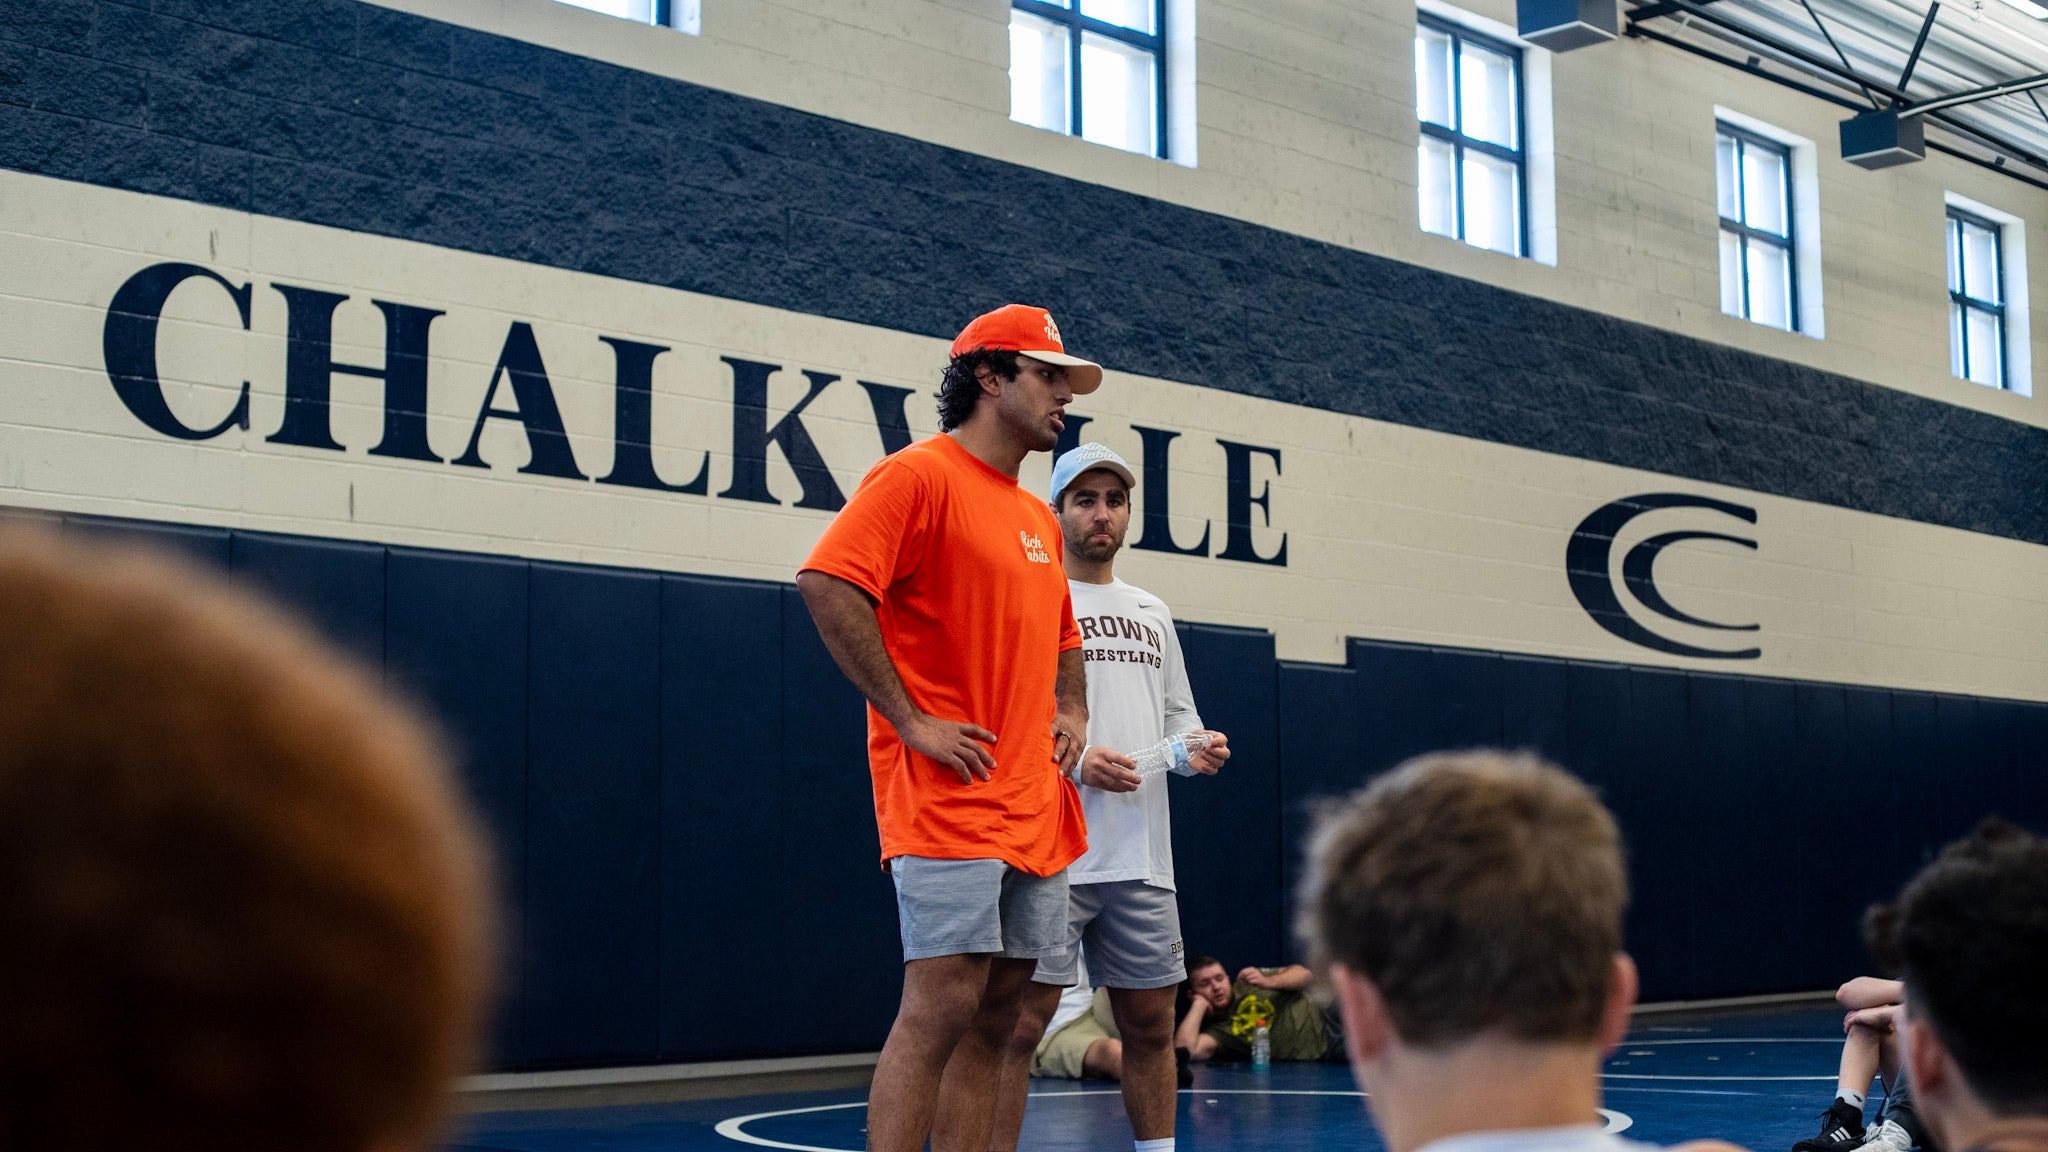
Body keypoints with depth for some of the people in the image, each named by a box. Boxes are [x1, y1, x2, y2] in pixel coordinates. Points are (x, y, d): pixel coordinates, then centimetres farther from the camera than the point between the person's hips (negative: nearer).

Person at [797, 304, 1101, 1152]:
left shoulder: (1037, 519, 21)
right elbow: (827, 582, -19)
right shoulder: (917, 476, -6)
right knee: (941, 1007, -12)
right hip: (948, 798, -8)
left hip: (1036, 810, 9)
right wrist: (911, 721, -18)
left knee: (994, 1018, 8)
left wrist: (1072, 714, 15)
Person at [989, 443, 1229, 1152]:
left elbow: (1177, 715, 25)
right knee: (1020, 1024, -7)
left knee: (1150, 1024, 11)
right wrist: (1073, 761, -20)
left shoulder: (1153, 613, 19)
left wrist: (1196, 749, 3)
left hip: (1143, 859, 6)